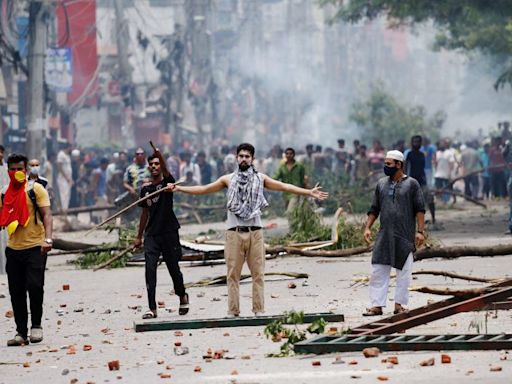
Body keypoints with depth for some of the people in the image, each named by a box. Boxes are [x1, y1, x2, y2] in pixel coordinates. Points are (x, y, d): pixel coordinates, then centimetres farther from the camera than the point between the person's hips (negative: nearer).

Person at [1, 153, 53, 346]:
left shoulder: (36, 189, -2)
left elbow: (46, 215, -10)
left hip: (35, 247, -5)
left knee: (34, 286, -15)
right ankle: (21, 332, 11)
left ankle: (36, 326, 2)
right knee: (16, 292, 4)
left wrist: (48, 238, -24)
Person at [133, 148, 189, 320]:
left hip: (169, 232, -3)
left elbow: (166, 173, -27)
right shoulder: (146, 188, 10)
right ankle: (152, 308, -10)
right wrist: (139, 236, 20)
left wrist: (160, 157, -46)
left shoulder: (167, 182, -2)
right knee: (150, 269, -9)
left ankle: (182, 296, 35)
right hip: (152, 234, 3)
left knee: (173, 268, 7)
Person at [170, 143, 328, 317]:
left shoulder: (260, 178, 8)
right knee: (233, 274, 0)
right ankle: (233, 311, 2)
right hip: (234, 232, 0)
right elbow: (203, 189, 12)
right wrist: (178, 188, 8)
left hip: (255, 232, 0)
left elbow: (284, 187, 5)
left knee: (258, 273, 0)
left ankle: (259, 310, 4)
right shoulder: (228, 179, 9)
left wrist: (309, 192, -2)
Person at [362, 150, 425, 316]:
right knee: (378, 271, -2)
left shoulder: (411, 184, 0)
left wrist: (420, 231, -10)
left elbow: (420, 209, -2)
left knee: (403, 272, 1)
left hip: (405, 237, -3)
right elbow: (374, 209, 16)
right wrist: (367, 228, 6)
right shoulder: (381, 184, 12)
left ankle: (399, 304, 10)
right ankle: (377, 305, 0)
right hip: (384, 236, 3)